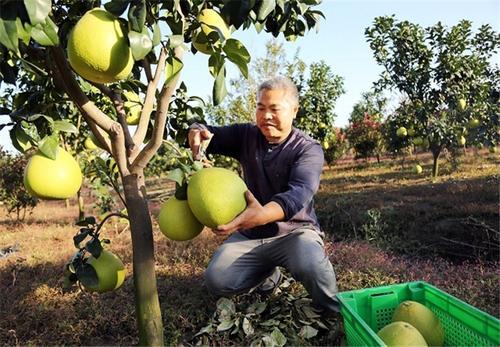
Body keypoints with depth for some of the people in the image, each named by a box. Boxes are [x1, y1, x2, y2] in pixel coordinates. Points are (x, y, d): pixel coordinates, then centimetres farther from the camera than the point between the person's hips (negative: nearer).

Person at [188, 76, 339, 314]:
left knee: (310, 266, -36)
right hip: (250, 234, 5)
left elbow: (298, 194, -32)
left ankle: (333, 312, 0)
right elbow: (209, 135, 3)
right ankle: (268, 272, 17)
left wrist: (262, 214, -54)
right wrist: (196, 132, -25)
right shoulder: (246, 135, 0)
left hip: (294, 232, -4)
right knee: (217, 282, -14)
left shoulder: (309, 150, -14)